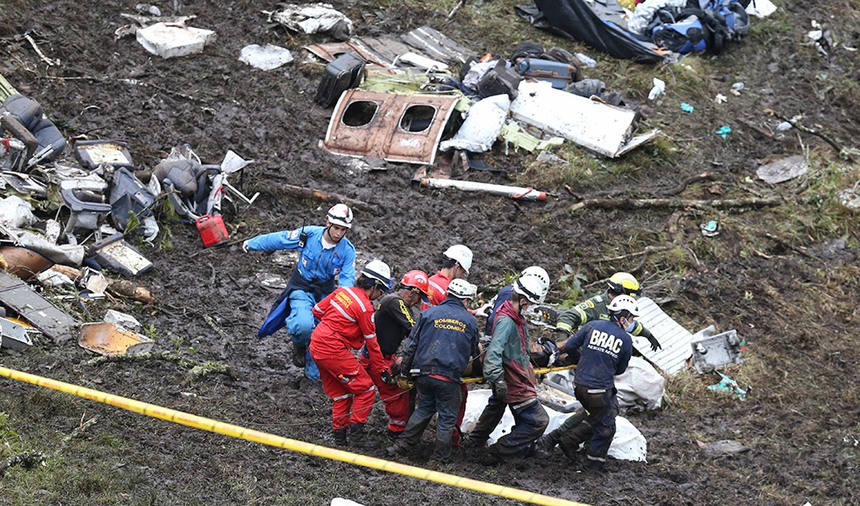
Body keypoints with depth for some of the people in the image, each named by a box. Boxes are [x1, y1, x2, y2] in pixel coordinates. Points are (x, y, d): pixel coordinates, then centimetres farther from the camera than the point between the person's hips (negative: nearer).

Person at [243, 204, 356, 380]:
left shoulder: (347, 250, -12)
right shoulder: (308, 234, -16)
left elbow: (347, 279, -13)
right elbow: (278, 239, -4)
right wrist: (252, 244, 8)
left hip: (325, 293, 3)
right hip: (301, 290, -3)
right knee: (303, 326, -28)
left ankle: (314, 373, 25)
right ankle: (299, 346, 6)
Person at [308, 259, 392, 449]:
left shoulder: (343, 291, 6)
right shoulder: (365, 307, -14)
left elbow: (318, 310, 14)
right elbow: (372, 343, -7)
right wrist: (380, 370, 2)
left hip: (316, 346, 8)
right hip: (334, 351, -8)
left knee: (340, 393, 20)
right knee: (365, 389, 1)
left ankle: (339, 432, 23)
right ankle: (357, 432, 1)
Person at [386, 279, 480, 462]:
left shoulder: (429, 314, 5)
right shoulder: (470, 321, 4)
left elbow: (411, 345, 5)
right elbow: (473, 352, 17)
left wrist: (405, 371, 12)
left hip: (423, 373, 3)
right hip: (449, 377, -3)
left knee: (424, 408, 23)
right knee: (447, 416, 12)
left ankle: (401, 444, 22)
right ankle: (440, 457, 16)